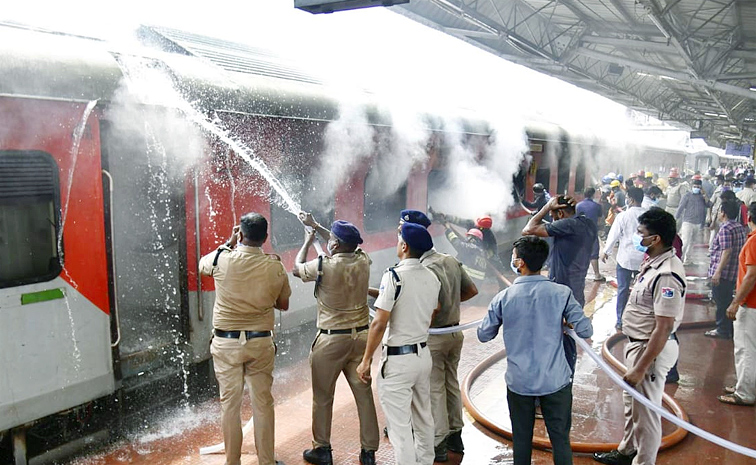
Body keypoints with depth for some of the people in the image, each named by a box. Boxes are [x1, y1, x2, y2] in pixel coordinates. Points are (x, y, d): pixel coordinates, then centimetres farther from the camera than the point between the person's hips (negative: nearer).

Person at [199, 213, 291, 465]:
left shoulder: (223, 259, -11)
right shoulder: (275, 267, -8)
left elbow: (203, 263, 14)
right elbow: (283, 304, 7)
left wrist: (229, 243, 17)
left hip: (226, 343, -1)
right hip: (261, 342, 1)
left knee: (230, 403, 9)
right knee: (263, 402, 11)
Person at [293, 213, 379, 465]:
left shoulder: (324, 265, -17)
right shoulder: (363, 261, -3)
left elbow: (297, 269, 4)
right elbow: (345, 246, 19)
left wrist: (308, 241, 18)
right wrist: (316, 226, 27)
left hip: (331, 339, -4)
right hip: (360, 336, 5)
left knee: (323, 397, 11)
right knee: (364, 394, 10)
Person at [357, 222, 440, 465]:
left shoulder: (394, 275, -17)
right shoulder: (432, 277, 4)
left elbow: (379, 323, -20)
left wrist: (365, 360, -13)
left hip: (398, 359, -8)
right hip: (424, 354, 8)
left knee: (400, 424, 1)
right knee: (423, 418, 21)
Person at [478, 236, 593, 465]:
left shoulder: (503, 298, -8)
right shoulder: (561, 293, -10)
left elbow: (483, 335, 1)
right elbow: (586, 331, -9)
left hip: (519, 382, 0)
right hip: (555, 380, 0)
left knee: (521, 439, 15)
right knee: (560, 438, 13)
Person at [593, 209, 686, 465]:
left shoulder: (666, 275, -28)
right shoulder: (654, 263, 3)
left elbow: (663, 329, -28)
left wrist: (640, 368, -23)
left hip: (652, 349, -11)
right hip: (637, 343, 11)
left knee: (645, 411, 6)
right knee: (631, 403, 26)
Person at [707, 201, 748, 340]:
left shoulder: (725, 229, -18)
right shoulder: (741, 228, 10)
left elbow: (727, 251, -24)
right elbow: (742, 249, 18)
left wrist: (718, 272, -24)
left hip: (722, 273, -9)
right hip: (735, 273, 9)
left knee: (721, 302, 2)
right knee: (728, 301, 18)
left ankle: (723, 330, 10)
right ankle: (729, 328, 25)